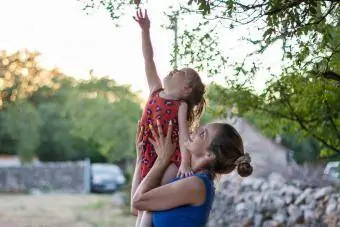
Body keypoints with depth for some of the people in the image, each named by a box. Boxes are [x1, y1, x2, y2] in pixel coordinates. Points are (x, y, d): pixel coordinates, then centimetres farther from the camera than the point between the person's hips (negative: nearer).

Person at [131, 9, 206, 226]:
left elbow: (184, 133, -16)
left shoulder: (182, 106, -3)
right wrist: (145, 30, 8)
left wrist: (185, 163, -30)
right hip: (147, 157, 6)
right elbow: (148, 60, 12)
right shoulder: (156, 92, 13)